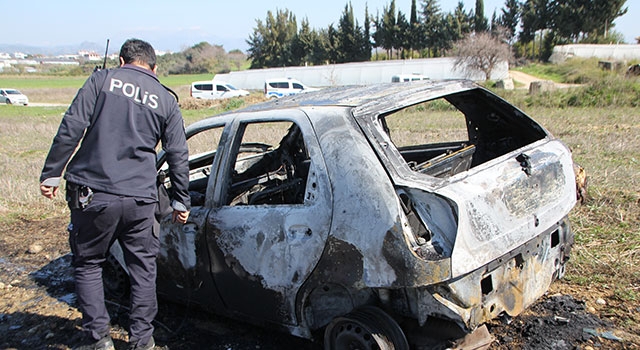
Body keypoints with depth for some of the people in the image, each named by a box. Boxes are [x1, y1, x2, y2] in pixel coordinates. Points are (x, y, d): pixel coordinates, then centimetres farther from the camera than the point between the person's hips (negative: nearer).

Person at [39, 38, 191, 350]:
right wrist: (180, 202, 17)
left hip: (94, 194, -1)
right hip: (140, 199, 2)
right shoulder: (166, 99, 10)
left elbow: (70, 128, -5)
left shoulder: (102, 80, 4)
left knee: (87, 265, 15)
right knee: (143, 269, 14)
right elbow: (178, 155, 10)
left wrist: (51, 174, 0)